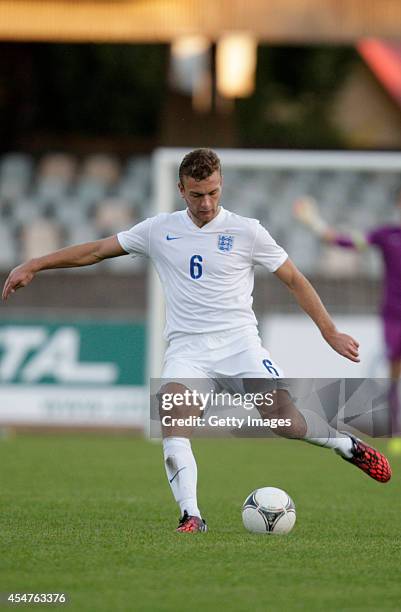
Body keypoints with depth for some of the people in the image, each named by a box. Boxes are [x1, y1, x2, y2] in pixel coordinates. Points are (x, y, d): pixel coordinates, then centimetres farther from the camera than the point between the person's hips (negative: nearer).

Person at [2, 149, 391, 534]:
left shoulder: (246, 231, 1)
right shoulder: (159, 230, 7)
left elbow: (294, 280, 7)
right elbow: (97, 250, 13)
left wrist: (330, 333, 4)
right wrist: (34, 266, 9)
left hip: (238, 341, -1)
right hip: (187, 348, 2)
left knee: (284, 420, -17)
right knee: (173, 414, -27)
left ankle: (347, 445, 14)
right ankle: (191, 516, -28)